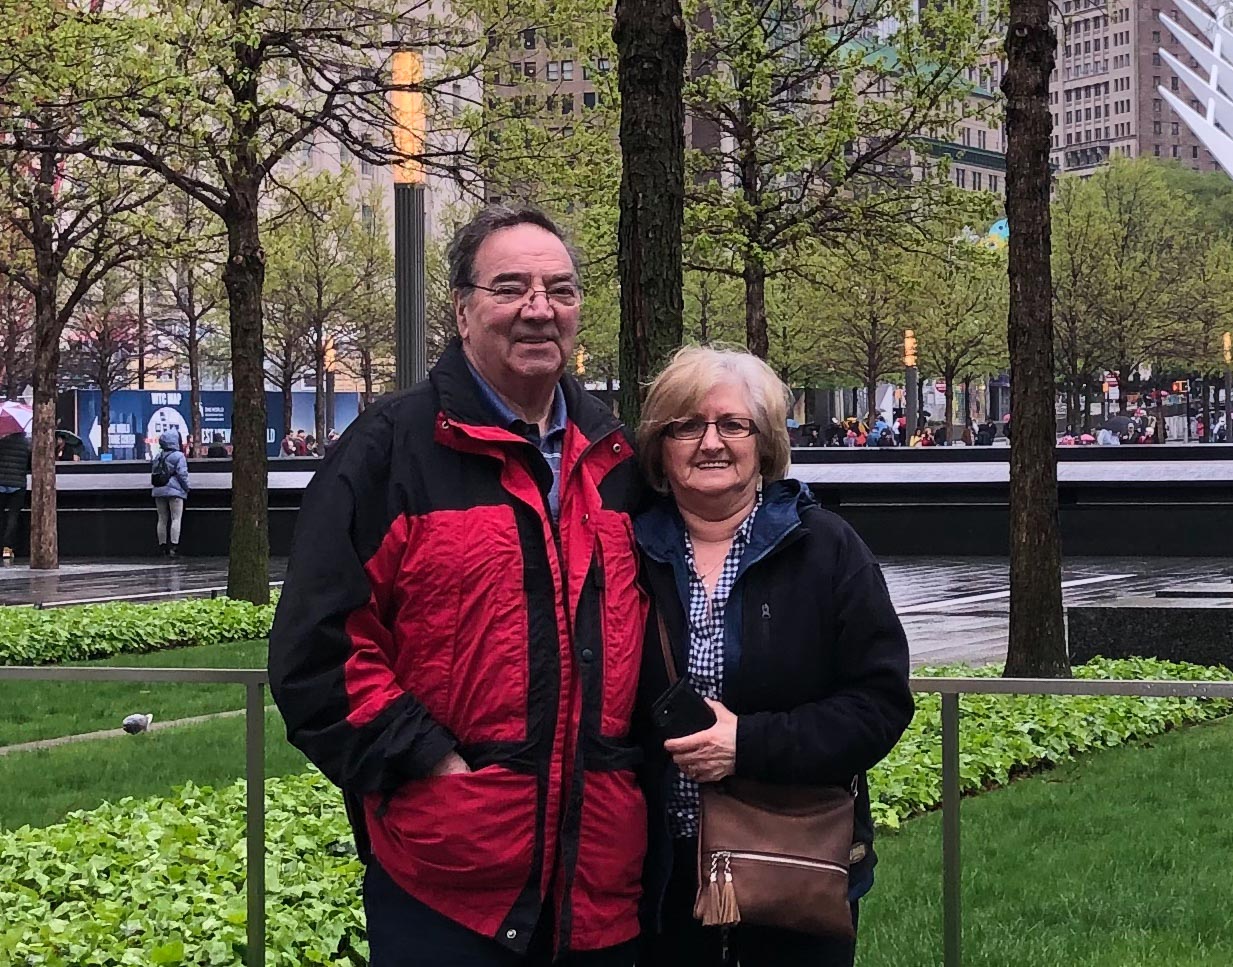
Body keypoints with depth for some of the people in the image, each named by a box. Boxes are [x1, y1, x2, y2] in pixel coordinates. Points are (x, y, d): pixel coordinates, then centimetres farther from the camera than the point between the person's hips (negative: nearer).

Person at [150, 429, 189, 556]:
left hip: (158, 491, 6)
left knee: (162, 519, 10)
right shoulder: (178, 456, -8)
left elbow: (153, 473, 13)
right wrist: (186, 488, 0)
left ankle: (163, 546, 12)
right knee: (176, 518, -5)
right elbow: (182, 474, -11)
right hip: (174, 491, -6)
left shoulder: (158, 457, 11)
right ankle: (173, 546, -14)